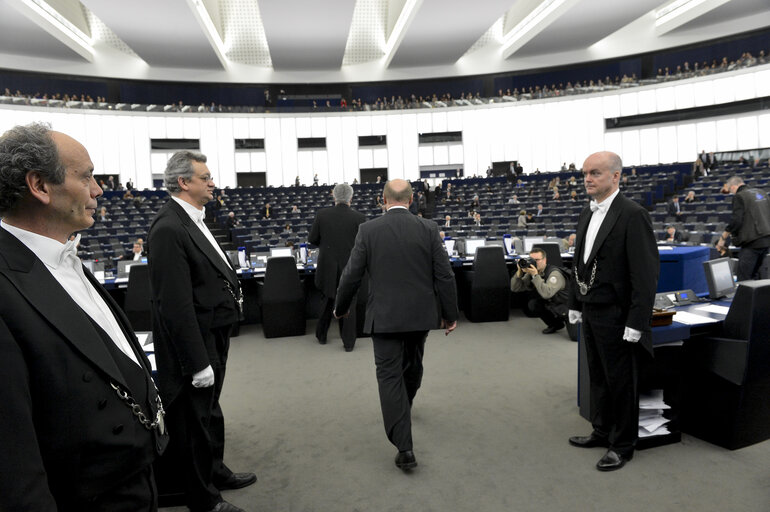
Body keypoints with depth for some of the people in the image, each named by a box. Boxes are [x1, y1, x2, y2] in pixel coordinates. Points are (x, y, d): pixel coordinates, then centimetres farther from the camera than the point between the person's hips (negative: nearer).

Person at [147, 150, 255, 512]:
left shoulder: (194, 220, 7)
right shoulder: (169, 228, -23)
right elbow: (176, 304, -26)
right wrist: (198, 362, -24)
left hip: (214, 337, 9)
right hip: (195, 345, -9)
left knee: (210, 411, 25)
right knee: (196, 420, 10)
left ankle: (215, 471, 46)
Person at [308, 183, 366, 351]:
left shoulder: (322, 214, -7)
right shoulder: (359, 217, -11)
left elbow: (312, 239, 0)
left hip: (327, 267, 2)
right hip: (349, 267, -2)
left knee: (327, 300, 20)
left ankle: (321, 336, 34)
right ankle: (348, 342, 15)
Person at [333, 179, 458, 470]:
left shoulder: (368, 230, -7)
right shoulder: (428, 229, -3)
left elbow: (351, 275, -5)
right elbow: (444, 275, -4)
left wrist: (340, 308, 11)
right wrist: (450, 314, 7)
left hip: (384, 316, -3)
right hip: (421, 313, 3)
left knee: (390, 375, 2)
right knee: (412, 367, 25)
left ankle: (405, 449, -1)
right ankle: (404, 409, 51)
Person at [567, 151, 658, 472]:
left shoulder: (632, 215, -16)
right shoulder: (587, 214, 10)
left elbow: (645, 273, -18)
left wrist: (636, 323, -20)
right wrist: (576, 305, 14)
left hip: (615, 315, -8)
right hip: (591, 312, 8)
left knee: (620, 381, 7)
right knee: (598, 376, 19)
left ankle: (623, 445, 24)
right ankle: (602, 431, 36)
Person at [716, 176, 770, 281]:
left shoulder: (739, 196, -9)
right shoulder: (761, 192, 15)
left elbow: (735, 220, -16)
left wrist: (723, 238, -8)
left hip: (752, 241, -8)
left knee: (743, 278, -6)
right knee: (755, 274, 17)